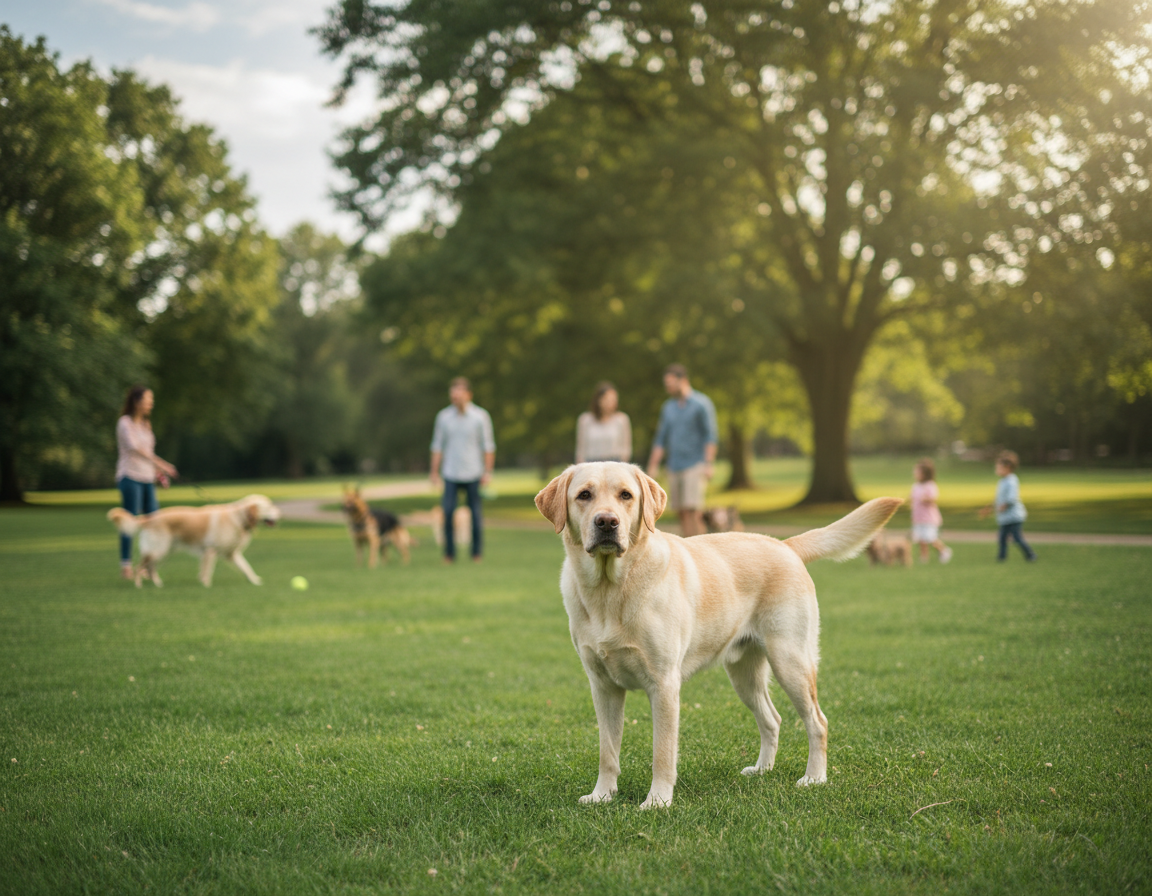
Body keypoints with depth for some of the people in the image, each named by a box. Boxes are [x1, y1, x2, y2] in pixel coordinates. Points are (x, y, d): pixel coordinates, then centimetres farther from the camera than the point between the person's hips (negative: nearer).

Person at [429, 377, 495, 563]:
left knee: (475, 514, 4)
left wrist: (488, 472, -3)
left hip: (474, 474, -1)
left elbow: (488, 446, 3)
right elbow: (437, 446, 9)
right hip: (451, 474, 1)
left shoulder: (480, 416, 0)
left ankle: (477, 553, 16)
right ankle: (449, 554, 1)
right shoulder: (443, 416, 4)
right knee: (447, 512, -9)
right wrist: (435, 472, 6)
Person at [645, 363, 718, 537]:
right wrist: (653, 465, 9)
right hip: (674, 467, 6)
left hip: (695, 465, -6)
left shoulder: (701, 404, -2)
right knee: (681, 512, 3)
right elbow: (661, 439, 16)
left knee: (692, 510, -14)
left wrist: (709, 464, -14)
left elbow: (710, 436, -6)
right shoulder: (668, 407, 15)